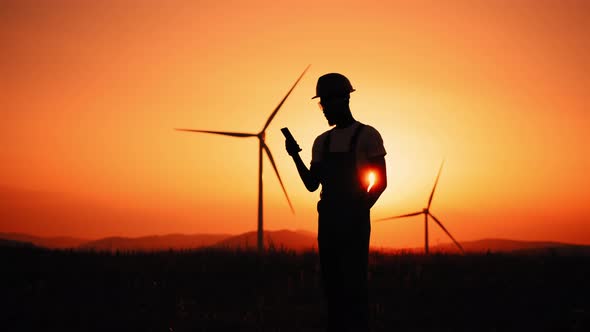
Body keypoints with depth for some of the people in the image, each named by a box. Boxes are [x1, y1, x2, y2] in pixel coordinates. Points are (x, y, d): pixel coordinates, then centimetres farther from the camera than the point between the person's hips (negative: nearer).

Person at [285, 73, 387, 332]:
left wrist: (359, 210, -14)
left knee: (353, 281, -9)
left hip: (355, 220, -5)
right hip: (327, 219, 6)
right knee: (332, 281, 5)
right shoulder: (322, 141, 16)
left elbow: (381, 181, -3)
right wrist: (295, 156, 0)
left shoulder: (367, 135, 0)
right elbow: (312, 184, 13)